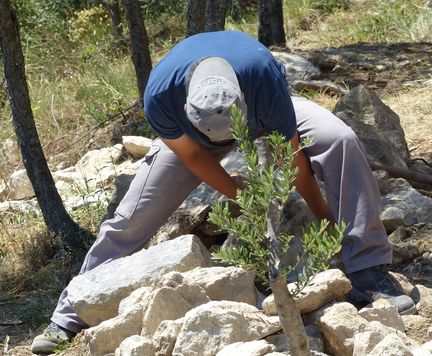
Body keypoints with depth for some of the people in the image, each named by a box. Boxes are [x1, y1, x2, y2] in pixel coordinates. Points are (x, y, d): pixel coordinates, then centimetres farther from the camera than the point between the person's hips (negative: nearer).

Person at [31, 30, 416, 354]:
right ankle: (72, 315, 8)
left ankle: (367, 271, -22)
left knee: (340, 140, -28)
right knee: (132, 218, -7)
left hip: (263, 113, 0)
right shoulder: (160, 95, -40)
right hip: (191, 133, 1)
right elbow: (193, 156, -20)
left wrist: (324, 218, -16)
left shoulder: (264, 77, -43)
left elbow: (292, 156, -28)